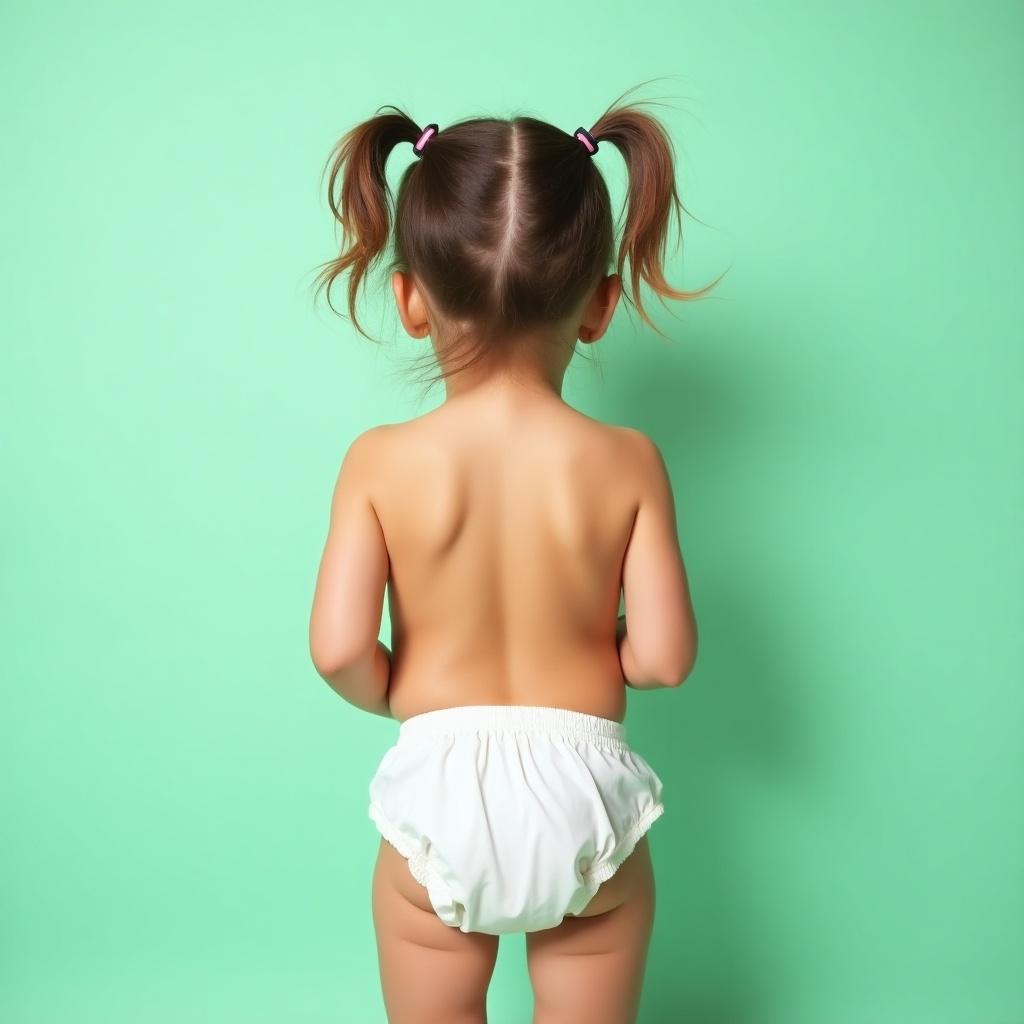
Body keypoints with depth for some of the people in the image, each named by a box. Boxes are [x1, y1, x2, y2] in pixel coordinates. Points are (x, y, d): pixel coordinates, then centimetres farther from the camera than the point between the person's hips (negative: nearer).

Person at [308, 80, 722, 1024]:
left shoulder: (381, 462, -11)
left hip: (439, 799, 0)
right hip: (584, 808, 1)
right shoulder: (627, 463, -10)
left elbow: (338, 649, -15)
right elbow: (664, 656, -10)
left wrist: (401, 695, 6)